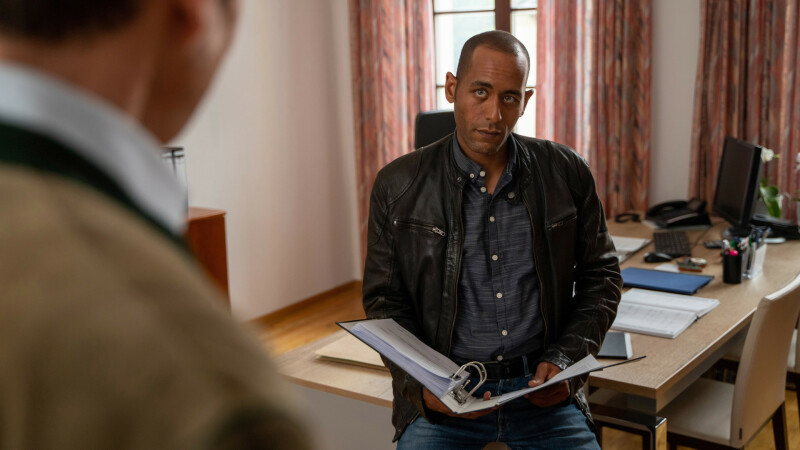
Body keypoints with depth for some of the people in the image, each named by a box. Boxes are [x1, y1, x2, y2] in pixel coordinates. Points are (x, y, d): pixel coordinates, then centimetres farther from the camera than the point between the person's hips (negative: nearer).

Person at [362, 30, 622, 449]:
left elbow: (600, 276, 10)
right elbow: (385, 302, 3)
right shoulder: (398, 186, 0)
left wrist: (563, 360, -4)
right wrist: (423, 386, -13)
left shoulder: (567, 173, 4)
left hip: (542, 388, 2)